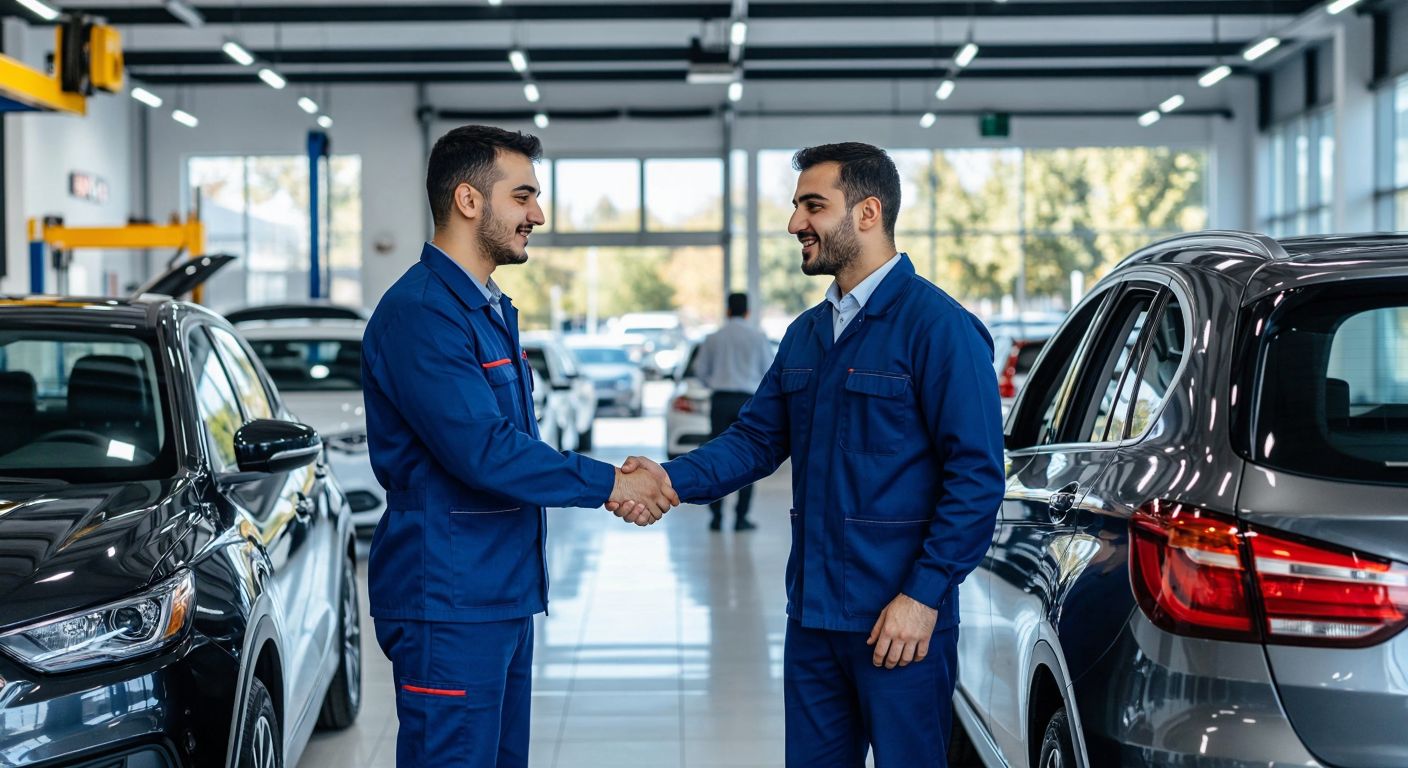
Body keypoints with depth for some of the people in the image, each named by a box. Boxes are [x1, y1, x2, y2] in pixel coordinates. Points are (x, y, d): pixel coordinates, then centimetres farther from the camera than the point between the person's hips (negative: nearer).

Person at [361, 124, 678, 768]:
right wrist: (605, 483, -15)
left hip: (503, 595, 10)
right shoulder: (420, 313, -17)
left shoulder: (491, 310, 17)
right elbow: (482, 450, -23)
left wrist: (618, 484, 7)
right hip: (449, 603, -10)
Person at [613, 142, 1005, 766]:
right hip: (812, 614, 7)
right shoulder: (807, 333, 14)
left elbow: (976, 475, -15)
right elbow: (759, 438, 12)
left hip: (899, 621, -7)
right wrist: (673, 478, -6)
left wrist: (924, 595, -18)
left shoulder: (937, 325, -11)